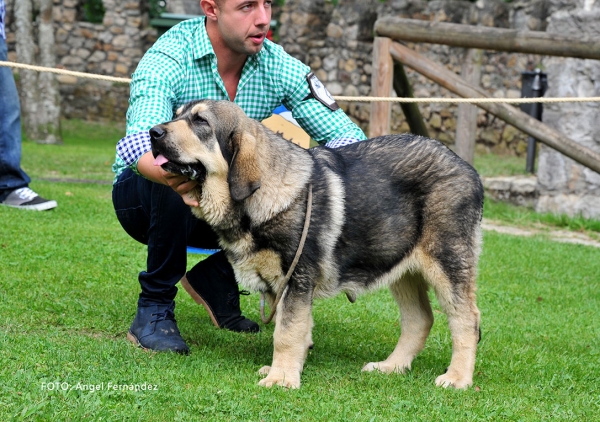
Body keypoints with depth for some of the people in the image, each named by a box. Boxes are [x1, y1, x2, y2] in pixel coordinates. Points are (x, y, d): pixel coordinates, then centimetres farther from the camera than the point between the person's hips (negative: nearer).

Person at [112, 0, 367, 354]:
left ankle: (216, 279, 2)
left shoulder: (278, 65, -13)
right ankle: (154, 309, -19)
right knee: (182, 178, -37)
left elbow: (348, 136, -13)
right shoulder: (166, 61, -26)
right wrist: (177, 178, -65)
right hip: (143, 197, -4)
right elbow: (138, 146, -43)